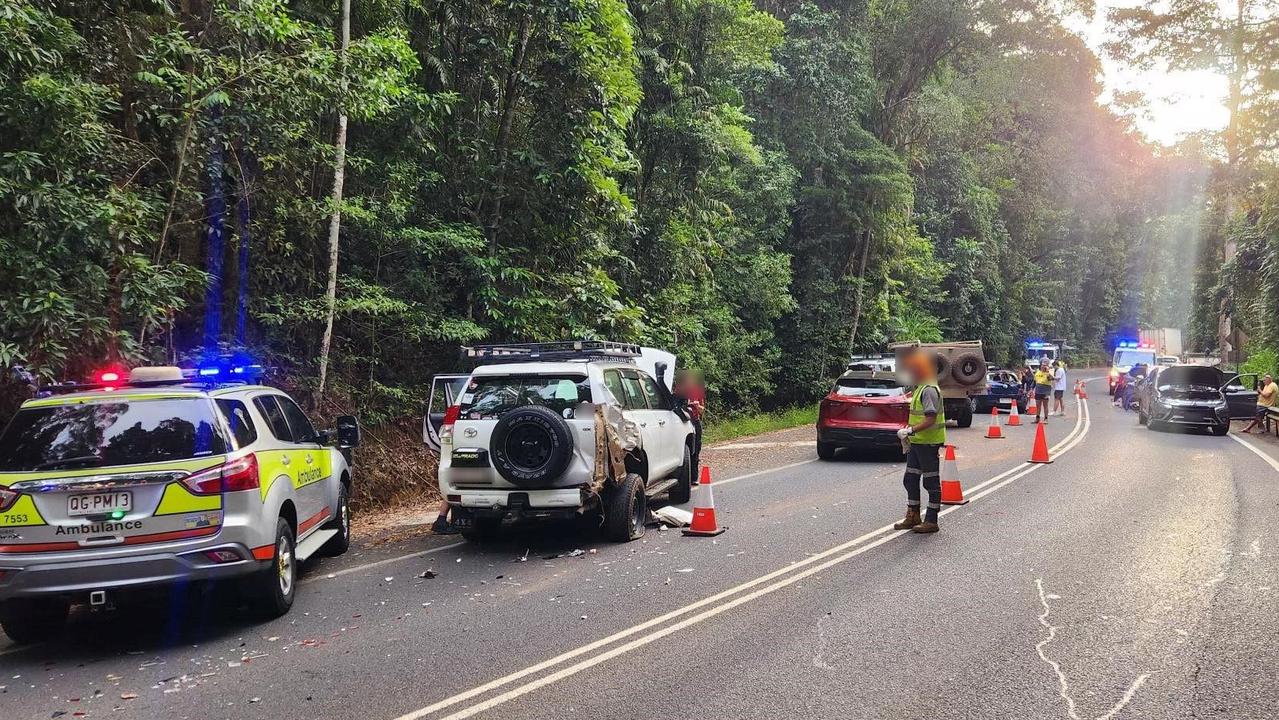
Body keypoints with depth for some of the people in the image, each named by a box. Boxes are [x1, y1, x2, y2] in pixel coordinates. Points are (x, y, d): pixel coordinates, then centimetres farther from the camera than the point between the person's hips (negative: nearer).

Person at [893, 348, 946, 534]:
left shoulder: (929, 390, -17)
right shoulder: (920, 388, 15)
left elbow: (930, 420, -24)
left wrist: (910, 431, -26)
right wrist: (909, 435, 18)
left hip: (929, 443, -10)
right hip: (917, 442, 10)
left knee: (931, 482, -1)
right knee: (910, 479, 14)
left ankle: (931, 521, 5)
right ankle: (913, 516, 23)